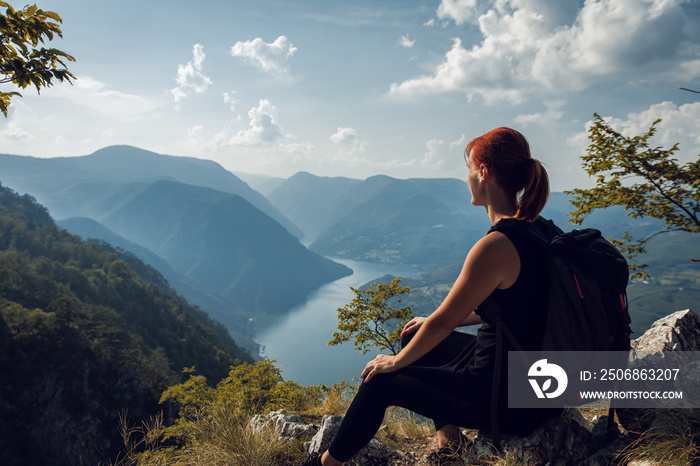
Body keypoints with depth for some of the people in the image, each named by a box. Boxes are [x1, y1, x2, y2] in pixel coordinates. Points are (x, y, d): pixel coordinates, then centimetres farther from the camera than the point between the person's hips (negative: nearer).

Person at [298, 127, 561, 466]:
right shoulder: (536, 228, 1)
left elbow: (443, 323, -19)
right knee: (416, 337, 21)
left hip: (507, 400, -8)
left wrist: (395, 362, -2)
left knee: (380, 382, 4)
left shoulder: (495, 247, -28)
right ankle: (447, 433, 30)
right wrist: (433, 322, 17)